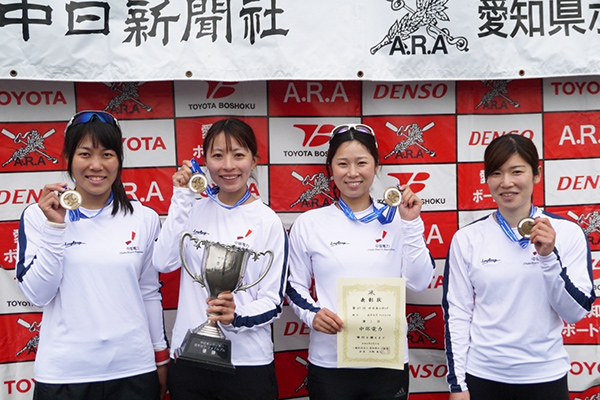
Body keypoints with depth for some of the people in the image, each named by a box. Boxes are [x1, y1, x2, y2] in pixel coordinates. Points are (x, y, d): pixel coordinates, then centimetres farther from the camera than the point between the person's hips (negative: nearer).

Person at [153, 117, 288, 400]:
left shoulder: (268, 222, -6)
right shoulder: (193, 210, 4)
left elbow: (273, 302, -5)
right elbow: (163, 262, -10)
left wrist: (237, 317, -24)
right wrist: (182, 197, -10)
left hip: (247, 362, -2)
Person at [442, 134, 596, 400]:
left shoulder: (568, 233, -4)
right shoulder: (467, 239, -4)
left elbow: (577, 312, -6)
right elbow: (456, 313, -2)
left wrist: (549, 256, -18)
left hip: (546, 377, 0)